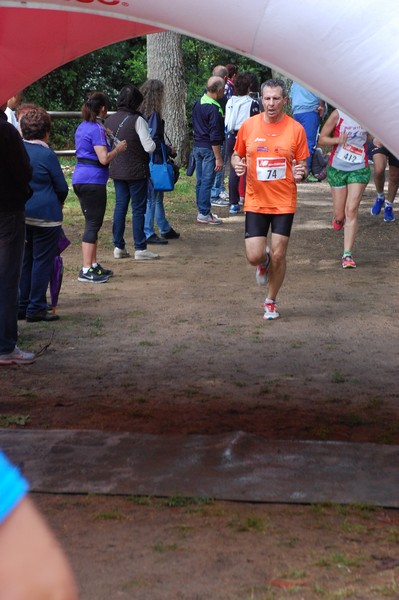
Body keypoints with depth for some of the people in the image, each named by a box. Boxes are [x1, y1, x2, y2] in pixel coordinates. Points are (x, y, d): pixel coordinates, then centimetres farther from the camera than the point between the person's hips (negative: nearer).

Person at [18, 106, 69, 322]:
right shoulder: (47, 154, -13)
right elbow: (62, 187, -5)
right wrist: (59, 201, 15)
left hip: (19, 213, 6)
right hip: (45, 215, -6)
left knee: (24, 260, 14)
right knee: (42, 261, 2)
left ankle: (21, 306, 17)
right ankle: (36, 308, 3)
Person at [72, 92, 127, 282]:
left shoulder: (82, 127, 13)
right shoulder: (97, 129, -15)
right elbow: (104, 158, -21)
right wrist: (118, 149, -4)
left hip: (80, 179, 9)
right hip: (93, 180, -9)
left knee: (92, 223, 17)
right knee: (93, 225, -6)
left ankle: (93, 265, 23)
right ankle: (86, 271, -6)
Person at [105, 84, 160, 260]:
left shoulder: (110, 120, 4)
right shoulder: (137, 120, -15)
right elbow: (149, 146, -17)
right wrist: (152, 142, 3)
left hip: (117, 171, 6)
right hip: (136, 171, -6)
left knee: (120, 206, 12)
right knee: (138, 209, 1)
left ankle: (118, 247, 14)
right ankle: (140, 248, 3)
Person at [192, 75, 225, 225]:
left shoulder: (197, 104, 7)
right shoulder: (214, 109, -19)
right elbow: (215, 137, -20)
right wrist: (218, 158, -17)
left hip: (197, 145, 9)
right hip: (208, 148, -8)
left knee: (200, 181, 13)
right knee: (207, 182, -4)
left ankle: (201, 211, 20)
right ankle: (204, 214, -2)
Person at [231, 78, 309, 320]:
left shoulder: (296, 129, -3)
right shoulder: (248, 126, -1)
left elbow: (303, 165, 3)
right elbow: (237, 154, 13)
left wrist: (300, 174, -20)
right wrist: (237, 164, -10)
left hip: (284, 202, -1)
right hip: (256, 201, 1)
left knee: (278, 256, 0)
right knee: (254, 256, -7)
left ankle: (271, 301, 23)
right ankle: (264, 262, 32)